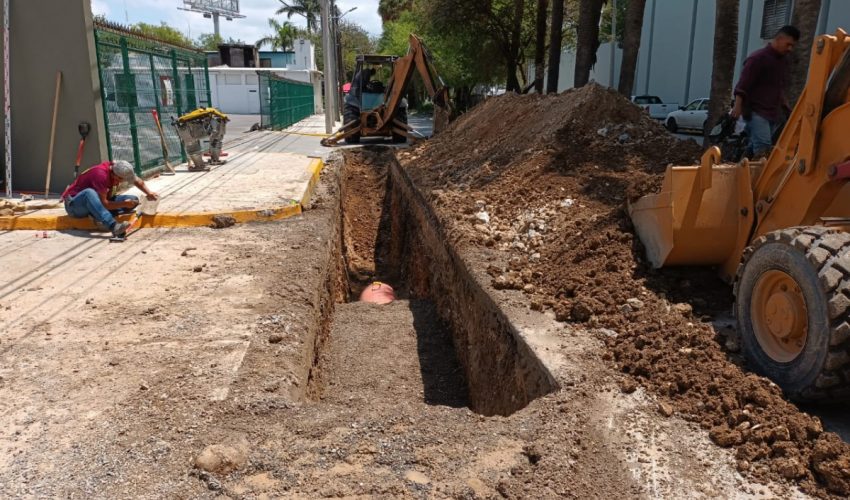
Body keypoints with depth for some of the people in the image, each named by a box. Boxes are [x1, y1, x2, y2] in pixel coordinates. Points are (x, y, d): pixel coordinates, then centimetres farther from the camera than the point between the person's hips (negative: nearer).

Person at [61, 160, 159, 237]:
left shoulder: (115, 168, -10)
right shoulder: (101, 174, -32)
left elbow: (137, 181, 6)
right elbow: (104, 203, -32)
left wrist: (149, 193, -9)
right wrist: (124, 204, -27)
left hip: (94, 204, 8)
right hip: (74, 203, -7)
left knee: (134, 200, -6)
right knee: (90, 193, -44)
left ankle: (98, 216, -22)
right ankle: (113, 226, -56)